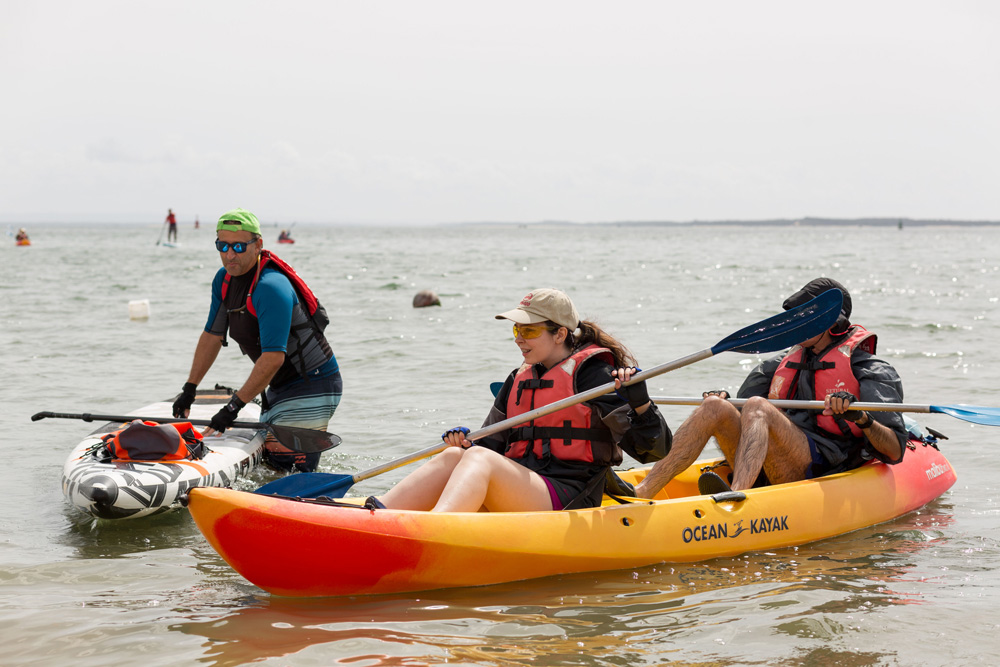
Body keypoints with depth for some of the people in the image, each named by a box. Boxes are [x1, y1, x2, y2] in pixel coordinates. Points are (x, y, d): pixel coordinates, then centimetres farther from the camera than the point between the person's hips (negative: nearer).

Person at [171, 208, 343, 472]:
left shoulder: (270, 287, -26)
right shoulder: (224, 280, 3)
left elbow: (274, 357, -31)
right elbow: (212, 336, 14)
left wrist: (234, 406, -28)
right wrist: (189, 390, 12)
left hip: (313, 388, -9)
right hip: (281, 388, 10)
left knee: (286, 465, -15)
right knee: (265, 462, 11)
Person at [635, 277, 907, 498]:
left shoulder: (873, 371, 8)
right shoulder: (780, 365, 26)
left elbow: (895, 452, -4)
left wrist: (861, 417, -22)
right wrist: (722, 399, 0)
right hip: (766, 477, 6)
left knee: (757, 407, -28)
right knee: (714, 407, -16)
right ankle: (642, 493, -33)